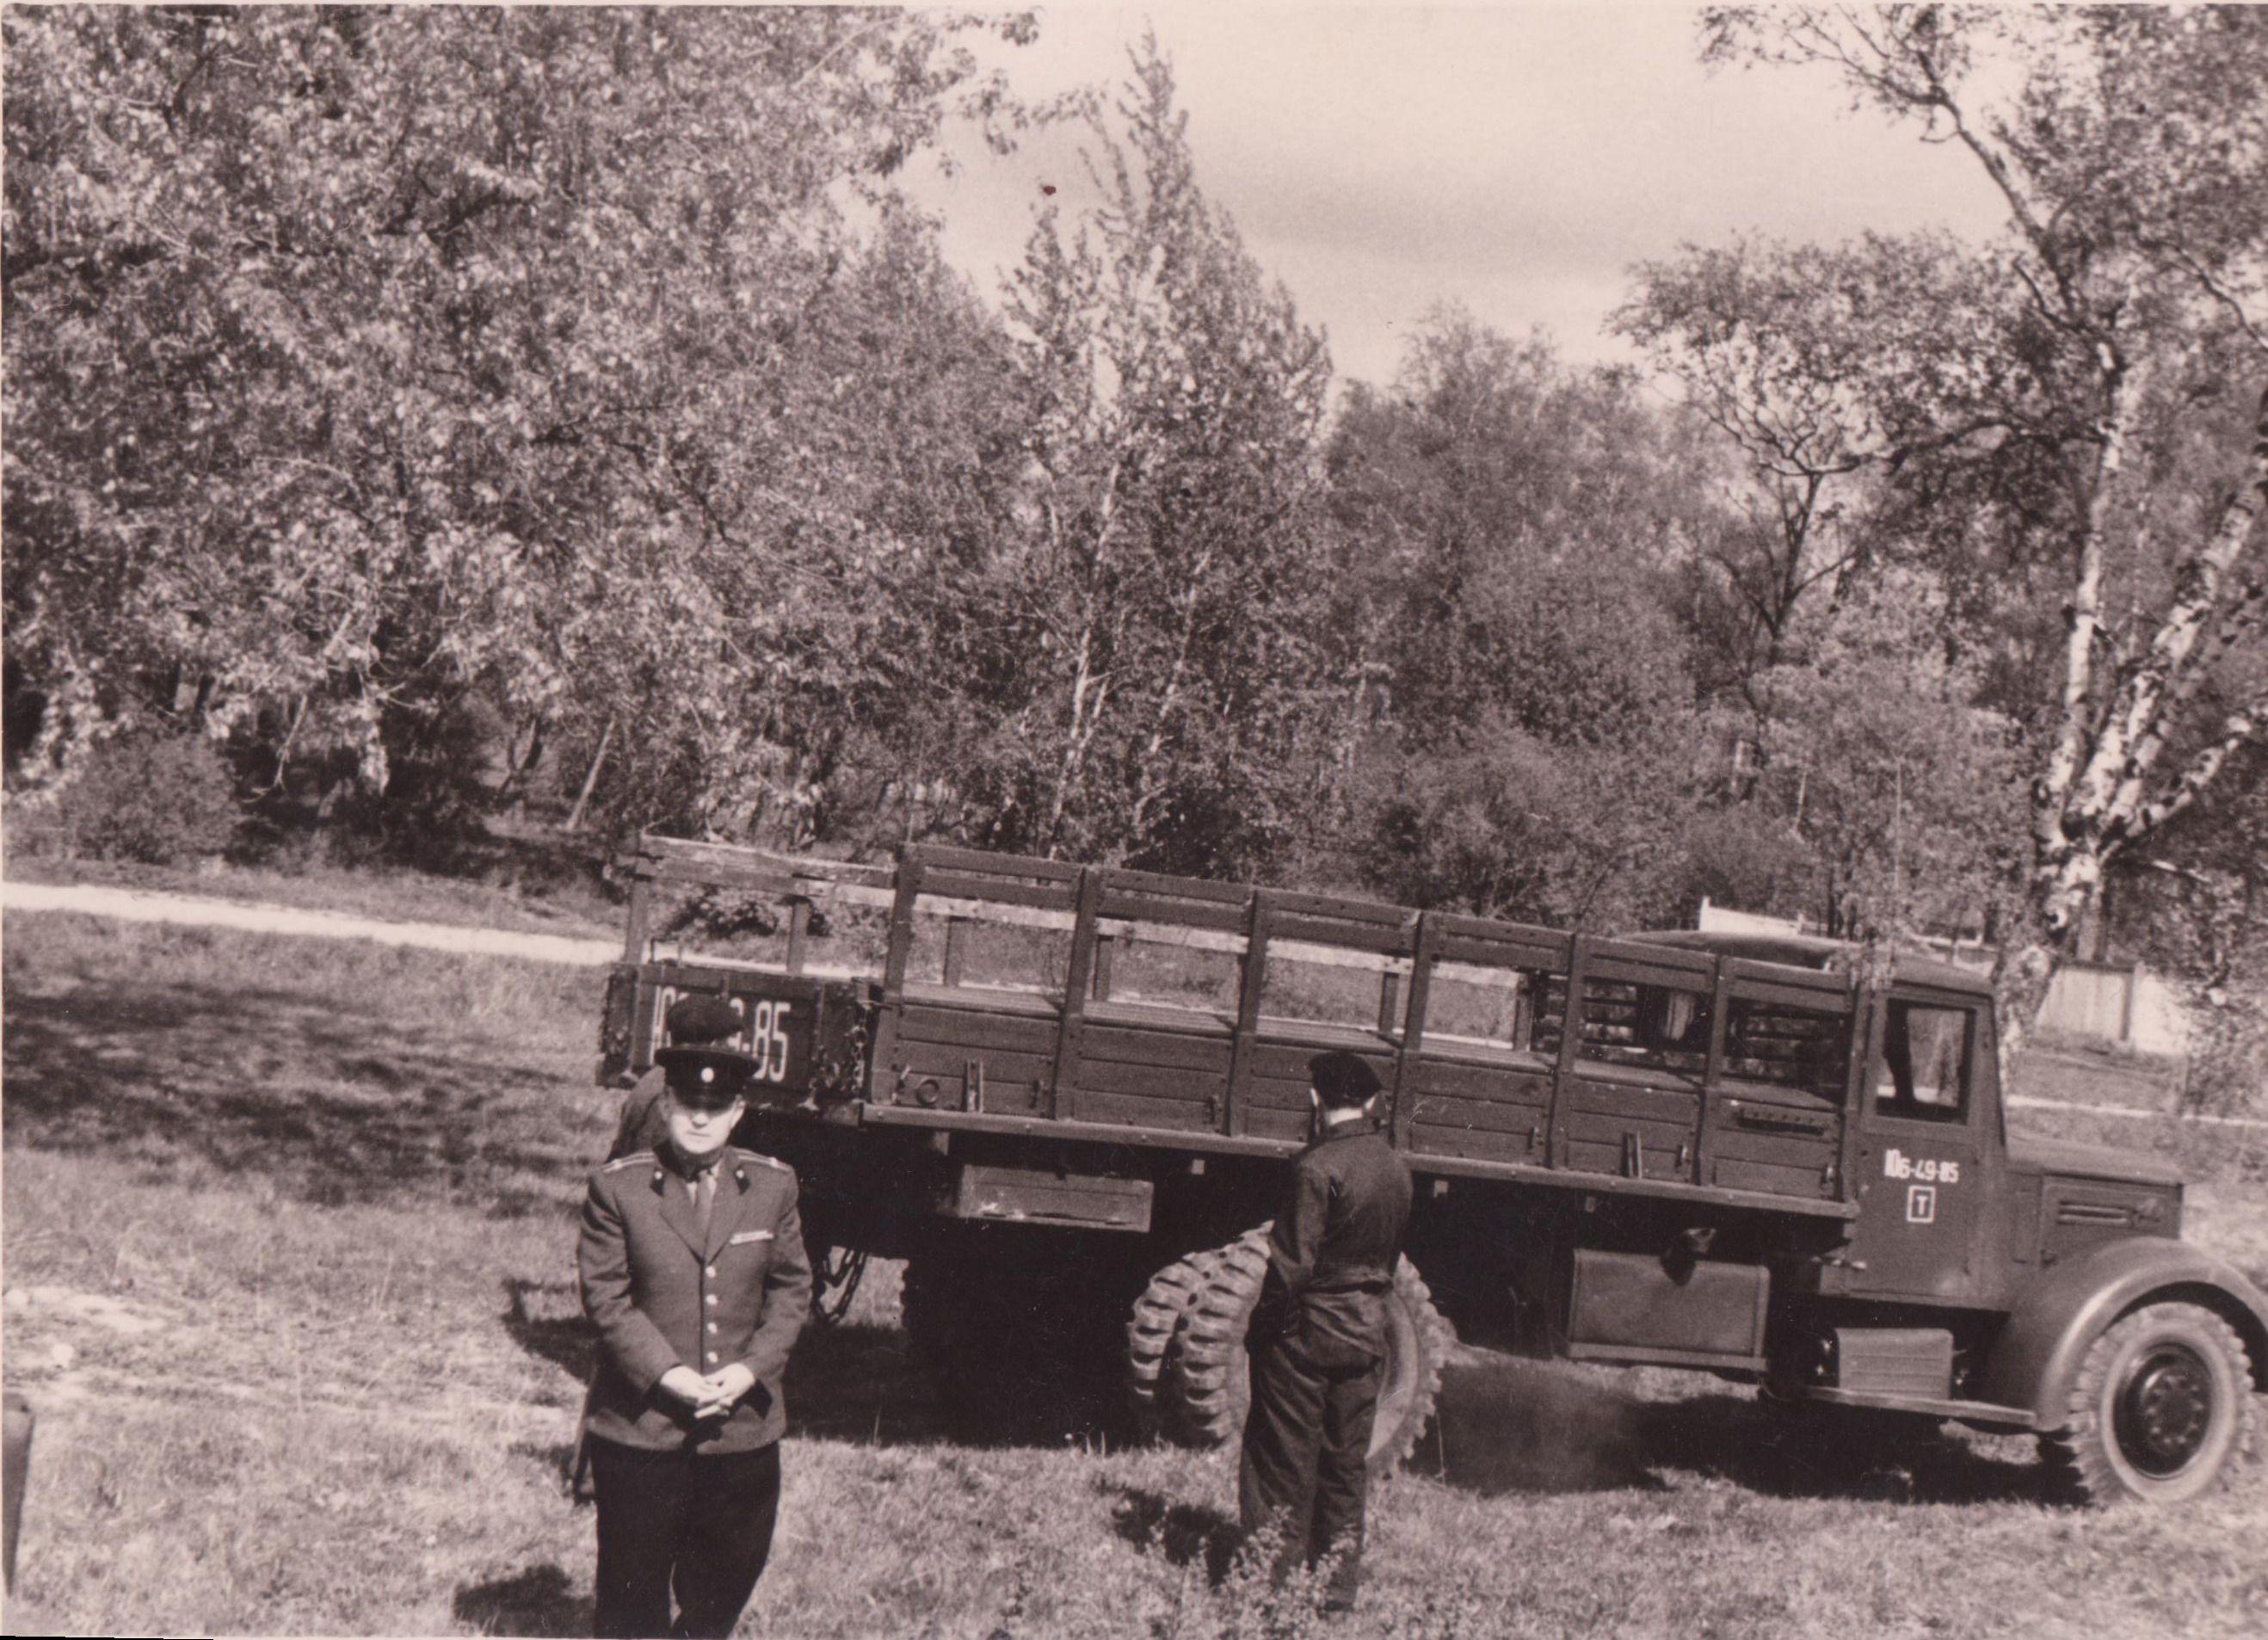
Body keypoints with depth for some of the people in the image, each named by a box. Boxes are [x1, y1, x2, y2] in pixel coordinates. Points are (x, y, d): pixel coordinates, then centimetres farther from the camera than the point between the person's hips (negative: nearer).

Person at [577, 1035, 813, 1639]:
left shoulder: (772, 1185, 3)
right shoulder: (618, 1187, -6)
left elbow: (791, 1289, 5)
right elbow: (606, 1295, -7)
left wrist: (751, 1368, -10)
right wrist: (667, 1373, -17)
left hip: (742, 1426, 3)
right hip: (640, 1426, -3)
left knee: (727, 1578, 15)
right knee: (634, 1587, 8)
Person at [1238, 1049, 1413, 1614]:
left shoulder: (1319, 1166, -18)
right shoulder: (1396, 1168, 5)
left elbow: (1292, 1262, -19)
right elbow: (1392, 1254, 12)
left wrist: (1262, 1323, -9)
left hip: (1307, 1332, -7)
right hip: (1367, 1331, 7)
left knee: (1283, 1462, 3)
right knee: (1346, 1463, 14)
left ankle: (1273, 1582, 6)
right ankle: (1339, 1583, 19)